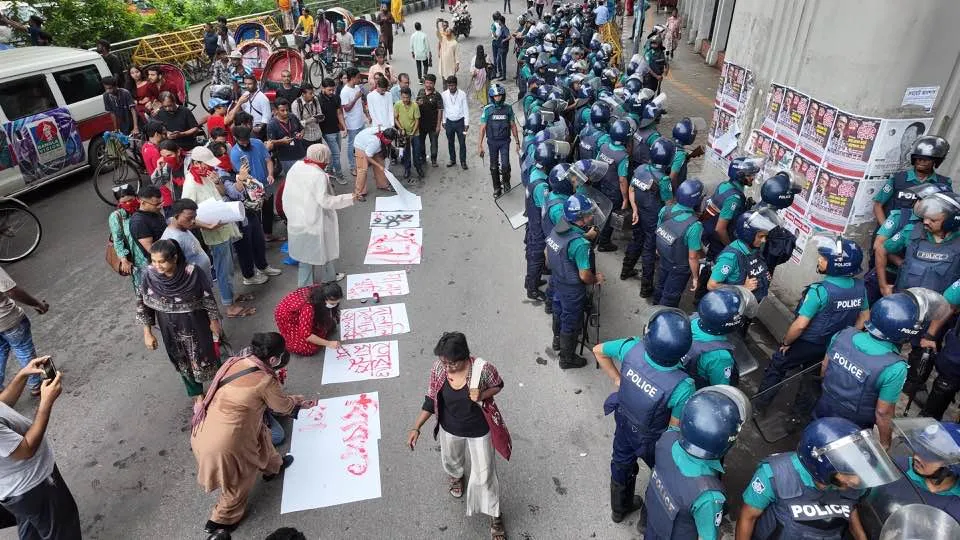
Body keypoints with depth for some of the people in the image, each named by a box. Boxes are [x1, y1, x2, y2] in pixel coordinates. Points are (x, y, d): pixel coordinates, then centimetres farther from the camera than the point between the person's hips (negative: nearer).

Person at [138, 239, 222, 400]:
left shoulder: (191, 273, -27)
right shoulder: (149, 275, -20)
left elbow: (208, 298, -12)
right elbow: (143, 305, -6)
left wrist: (214, 321, -2)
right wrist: (147, 333, -2)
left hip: (195, 324, -2)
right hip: (170, 328, 3)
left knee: (204, 356, 17)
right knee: (182, 361, 21)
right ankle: (196, 393, 45)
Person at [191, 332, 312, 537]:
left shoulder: (234, 362, -3)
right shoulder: (266, 381, -22)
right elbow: (284, 406, -4)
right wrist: (298, 401, 19)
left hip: (204, 430, 7)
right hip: (225, 443, -7)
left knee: (260, 434, 31)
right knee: (240, 481, 21)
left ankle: (273, 467, 57)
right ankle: (221, 520, 42)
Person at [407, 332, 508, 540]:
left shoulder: (482, 368, -31)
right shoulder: (439, 368, -22)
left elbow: (498, 385, -10)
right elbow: (431, 400, -8)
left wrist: (482, 395, -30)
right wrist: (416, 427, -10)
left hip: (478, 430, -3)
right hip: (450, 428, 3)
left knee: (484, 474, 12)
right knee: (450, 460, 31)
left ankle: (495, 516, 38)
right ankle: (456, 476, 69)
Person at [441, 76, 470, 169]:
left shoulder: (462, 94, -10)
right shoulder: (444, 95, -6)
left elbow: (465, 109, -5)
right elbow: (443, 109, 4)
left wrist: (466, 123, -6)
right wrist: (443, 121, 6)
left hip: (460, 121, -2)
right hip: (449, 122, 2)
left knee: (462, 143, 4)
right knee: (450, 142, 13)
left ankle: (463, 162, 17)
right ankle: (452, 160, 30)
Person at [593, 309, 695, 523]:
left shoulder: (631, 348, -31)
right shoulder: (682, 387, -41)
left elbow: (598, 350, -10)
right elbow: (675, 427, -23)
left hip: (624, 421, 3)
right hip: (652, 438, -3)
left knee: (621, 464, 30)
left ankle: (618, 508, 59)